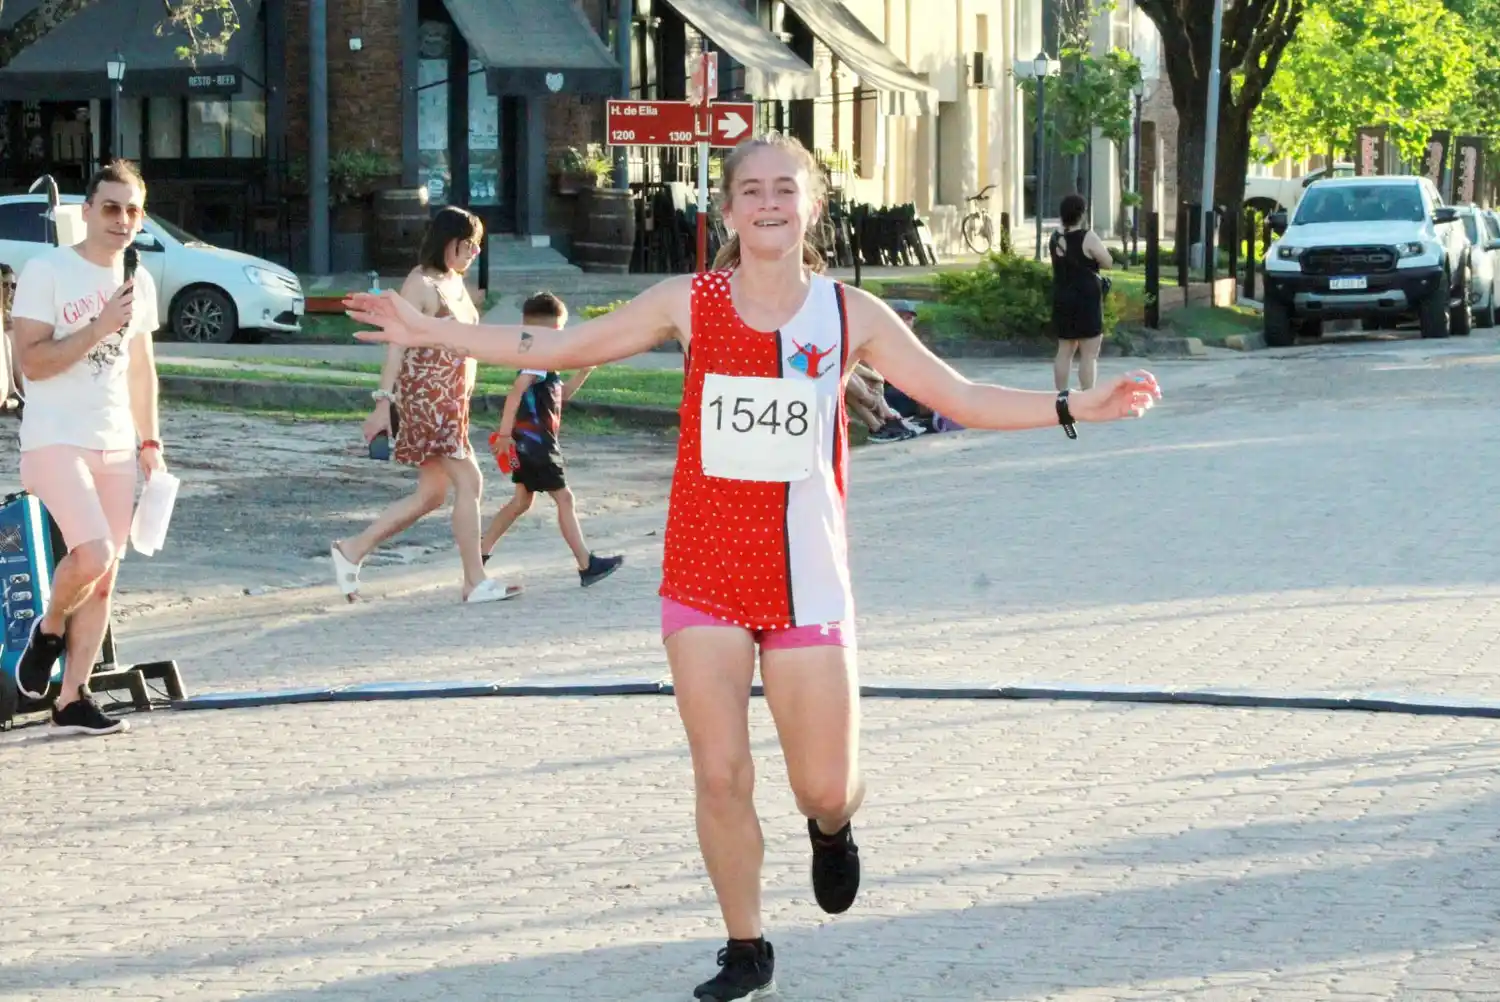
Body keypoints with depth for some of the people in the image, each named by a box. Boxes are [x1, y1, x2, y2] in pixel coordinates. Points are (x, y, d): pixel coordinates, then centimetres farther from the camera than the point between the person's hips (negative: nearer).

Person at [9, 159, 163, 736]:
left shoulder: (139, 284, 12)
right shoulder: (46, 272, -7)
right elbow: (32, 362, -14)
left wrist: (150, 443, 18)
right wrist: (99, 328, -20)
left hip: (115, 448, 7)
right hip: (55, 443, -7)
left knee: (105, 578, 4)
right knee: (92, 554, -23)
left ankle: (72, 700, 9)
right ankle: (48, 632, 7)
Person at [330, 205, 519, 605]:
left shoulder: (456, 282, 15)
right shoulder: (420, 284, -13)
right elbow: (397, 344, -16)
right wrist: (384, 402, -21)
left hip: (451, 402, 10)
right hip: (426, 399, -10)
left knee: (431, 494, 11)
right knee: (469, 481, -9)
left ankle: (352, 550, 19)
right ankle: (476, 582, -3)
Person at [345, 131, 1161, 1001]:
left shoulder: (850, 315, 2)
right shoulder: (689, 303, 1)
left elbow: (960, 397, 4)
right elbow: (562, 349, 7)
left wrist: (1076, 408, -4)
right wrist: (430, 332, 5)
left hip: (807, 578, 0)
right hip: (706, 572, 0)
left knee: (827, 788, -3)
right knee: (720, 776, 0)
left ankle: (831, 830, 36)